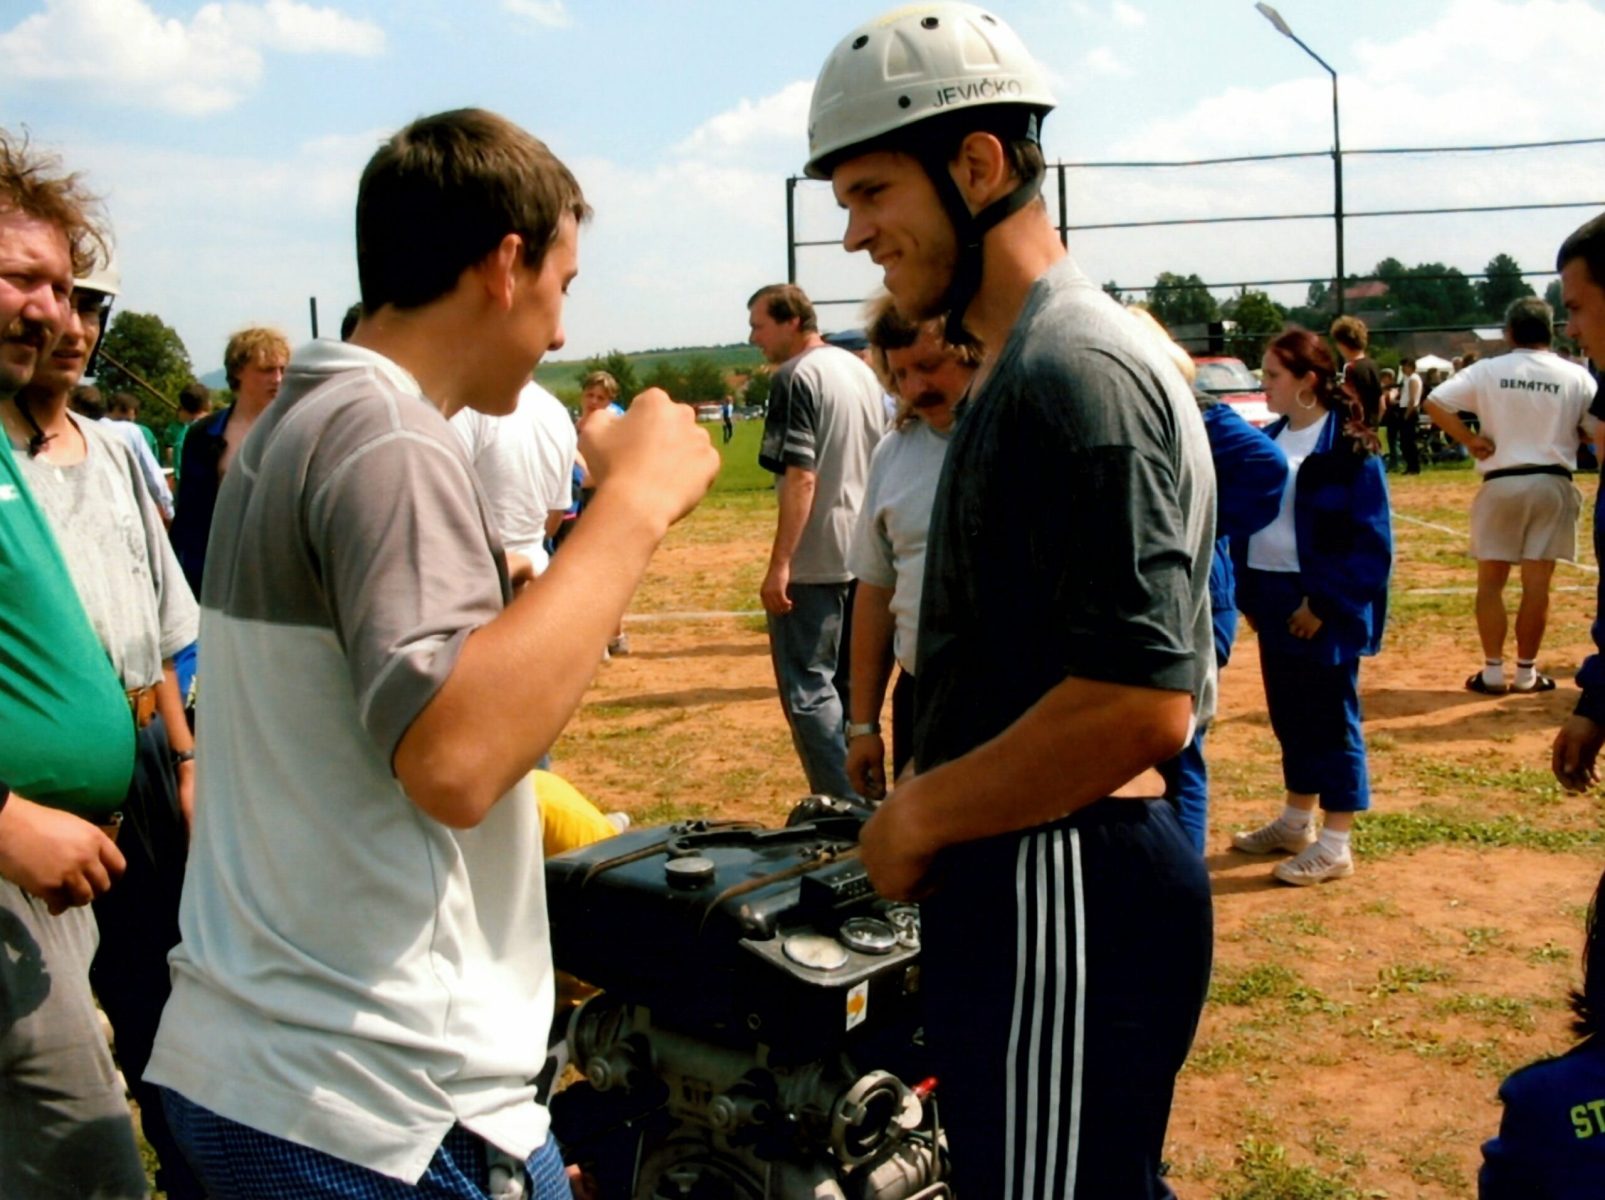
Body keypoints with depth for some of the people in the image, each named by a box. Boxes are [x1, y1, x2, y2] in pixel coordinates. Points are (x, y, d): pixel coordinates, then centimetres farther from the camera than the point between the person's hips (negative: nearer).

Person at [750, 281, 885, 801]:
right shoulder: (861, 370, 13)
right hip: (863, 554, 9)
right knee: (852, 685, 16)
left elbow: (801, 477, -20)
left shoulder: (796, 377, -13)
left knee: (807, 689, -3)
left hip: (813, 561, -9)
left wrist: (779, 564, -21)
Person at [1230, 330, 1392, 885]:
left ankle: (1335, 845, 10)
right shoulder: (1271, 438, 9)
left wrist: (1325, 603, -17)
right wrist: (1248, 591, 7)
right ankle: (1296, 822, 30)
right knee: (1289, 715, 16)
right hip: (1274, 599, 7)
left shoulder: (1349, 446, -12)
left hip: (1322, 605, -7)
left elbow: (1370, 540, -14)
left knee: (1331, 719, 1)